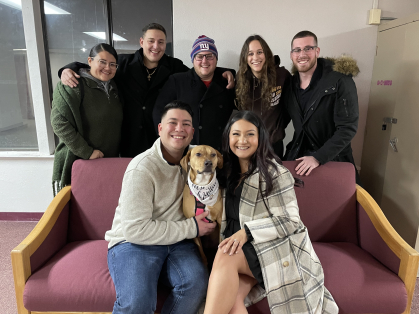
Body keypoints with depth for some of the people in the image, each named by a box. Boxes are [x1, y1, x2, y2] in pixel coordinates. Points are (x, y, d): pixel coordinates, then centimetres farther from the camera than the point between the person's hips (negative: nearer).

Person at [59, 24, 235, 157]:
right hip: (130, 144, 1)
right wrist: (69, 69, -9)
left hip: (164, 145, 0)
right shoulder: (123, 64, 0)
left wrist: (224, 73, -6)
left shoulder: (175, 67, 1)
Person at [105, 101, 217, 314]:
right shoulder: (142, 168, -16)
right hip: (133, 242, -4)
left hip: (176, 241, 5)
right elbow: (134, 229, -20)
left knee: (197, 282, -26)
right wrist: (191, 228, -16)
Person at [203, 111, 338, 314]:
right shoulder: (230, 172, 12)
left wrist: (247, 231, -23)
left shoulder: (275, 173, -8)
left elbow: (289, 221, -12)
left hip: (278, 249, -4)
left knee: (225, 257, -31)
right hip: (243, 250, 5)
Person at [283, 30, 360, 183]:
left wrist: (318, 158, -25)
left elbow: (347, 128, -20)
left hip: (332, 158, -4)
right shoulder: (291, 84, 0)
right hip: (297, 156, 4)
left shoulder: (340, 81, -16)